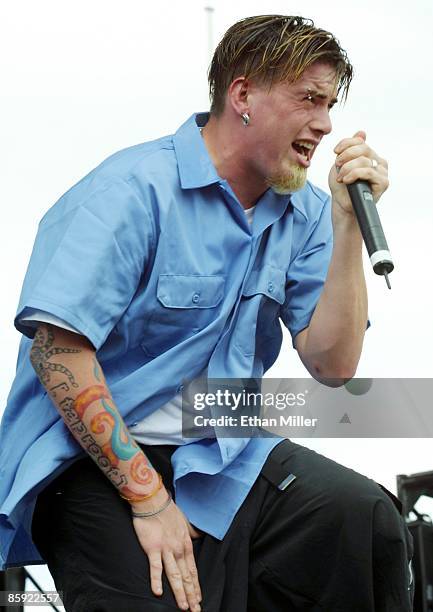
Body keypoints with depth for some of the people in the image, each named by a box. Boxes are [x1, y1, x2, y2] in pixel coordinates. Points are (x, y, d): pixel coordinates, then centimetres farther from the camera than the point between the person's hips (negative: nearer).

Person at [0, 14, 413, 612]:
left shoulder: (303, 213, 8)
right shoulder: (135, 188, -14)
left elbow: (332, 365, 2)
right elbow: (57, 348, -22)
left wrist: (348, 225, -8)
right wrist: (149, 498, -22)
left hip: (223, 454, 6)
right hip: (96, 460, -6)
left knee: (367, 516, -19)